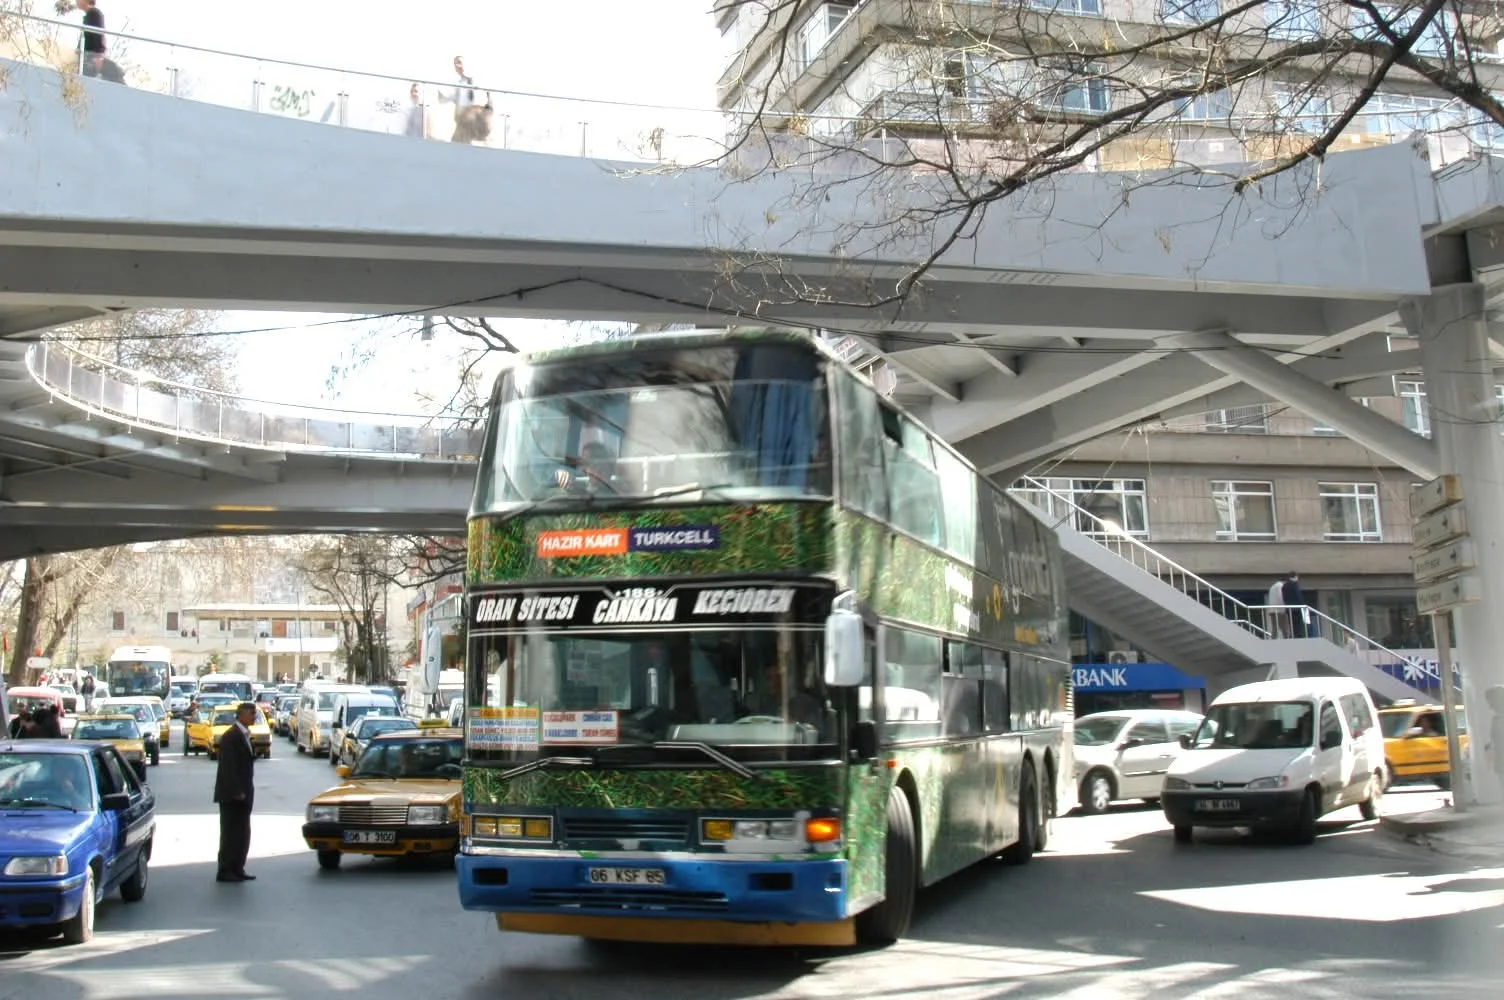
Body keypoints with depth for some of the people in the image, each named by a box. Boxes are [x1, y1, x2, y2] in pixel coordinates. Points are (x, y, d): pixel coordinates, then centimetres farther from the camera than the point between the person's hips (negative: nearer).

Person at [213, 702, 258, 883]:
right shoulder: (231, 736, -14)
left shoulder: (244, 735, 15)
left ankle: (237, 869, 17)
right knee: (231, 834, -4)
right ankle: (225, 871, 1)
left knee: (242, 834, 11)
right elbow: (228, 767, -19)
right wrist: (237, 791, -21)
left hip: (242, 795, 9)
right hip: (233, 795, -9)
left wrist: (245, 791, 13)